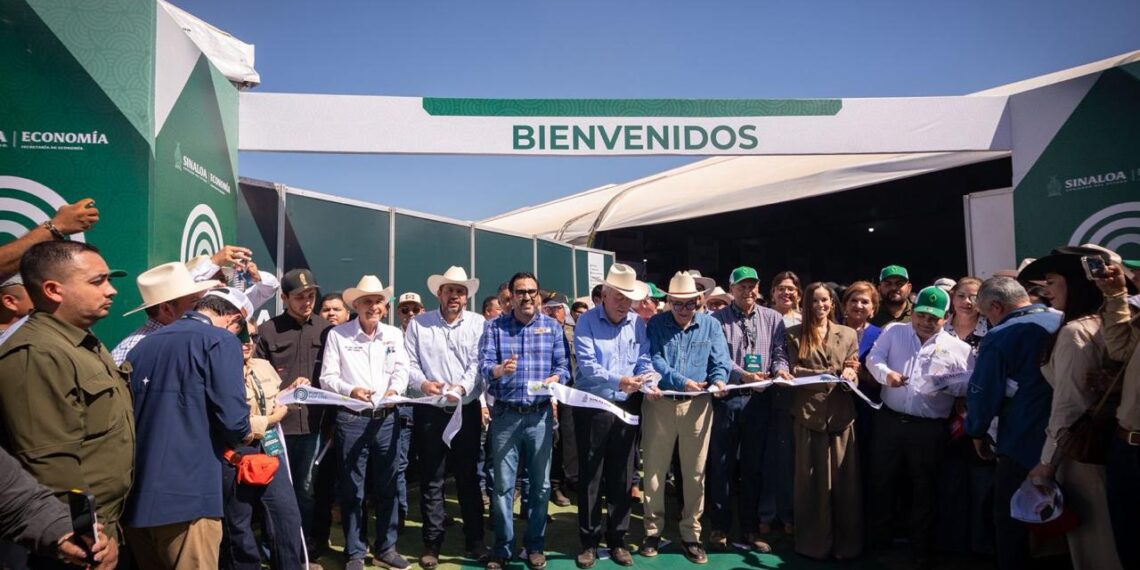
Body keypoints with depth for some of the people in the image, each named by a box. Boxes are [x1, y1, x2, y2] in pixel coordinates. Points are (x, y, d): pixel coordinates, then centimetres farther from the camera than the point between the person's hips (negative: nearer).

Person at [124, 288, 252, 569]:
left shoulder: (144, 344, 15)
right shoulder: (220, 341, -6)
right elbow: (234, 419, -15)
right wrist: (233, 439, 8)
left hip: (134, 495, 7)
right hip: (185, 494, -7)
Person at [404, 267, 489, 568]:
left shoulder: (478, 323, 2)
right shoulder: (418, 324, 3)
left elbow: (478, 364, -6)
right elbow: (408, 364, -1)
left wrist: (462, 387, -22)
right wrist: (422, 383, -20)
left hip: (467, 410, 0)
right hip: (430, 411, 0)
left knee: (469, 477, 9)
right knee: (431, 479, 7)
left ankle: (474, 540, 21)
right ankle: (432, 543, 20)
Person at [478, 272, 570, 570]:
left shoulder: (552, 326, 5)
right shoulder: (494, 327, 0)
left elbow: (564, 365, 1)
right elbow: (484, 366, -10)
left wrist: (556, 378, -20)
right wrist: (499, 370, -32)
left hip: (540, 414, 1)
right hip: (505, 414, -1)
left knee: (541, 483, 9)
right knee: (503, 484, 6)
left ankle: (535, 546, 25)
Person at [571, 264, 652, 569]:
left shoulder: (637, 323, 5)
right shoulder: (586, 321, -7)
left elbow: (644, 360, 1)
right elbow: (586, 365, -19)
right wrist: (617, 381, -33)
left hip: (627, 407, 3)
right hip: (592, 407, -3)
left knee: (621, 475, 11)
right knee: (590, 476, 5)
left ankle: (617, 539, 24)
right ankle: (589, 541, 18)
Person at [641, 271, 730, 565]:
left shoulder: (710, 325, 7)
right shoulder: (655, 324, 2)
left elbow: (721, 361, 0)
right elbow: (653, 360, -10)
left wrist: (718, 380, -21)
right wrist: (681, 381, -20)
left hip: (697, 405, 1)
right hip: (659, 403, -1)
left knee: (695, 472, 7)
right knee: (654, 470, 7)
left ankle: (691, 534, 20)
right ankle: (653, 530, 21)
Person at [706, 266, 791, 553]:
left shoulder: (772, 318, 9)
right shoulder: (718, 319, 1)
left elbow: (779, 353, 5)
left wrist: (780, 368, -16)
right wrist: (743, 375, -21)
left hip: (759, 400, 3)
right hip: (727, 398, -2)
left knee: (754, 466, 11)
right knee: (722, 465, 4)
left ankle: (750, 528, 23)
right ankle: (719, 527, 16)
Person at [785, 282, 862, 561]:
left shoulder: (849, 334, 14)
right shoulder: (795, 334, 7)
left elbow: (853, 371, 9)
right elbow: (793, 371, -2)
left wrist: (849, 376, -14)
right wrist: (831, 373, -9)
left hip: (841, 414, 2)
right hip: (809, 413, -1)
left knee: (844, 480, 3)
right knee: (812, 480, 4)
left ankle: (846, 544, 14)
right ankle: (814, 544, 14)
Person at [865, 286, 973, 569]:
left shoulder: (958, 348, 2)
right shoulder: (894, 332, 7)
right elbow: (874, 358, -3)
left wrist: (946, 383, -23)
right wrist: (886, 373, -23)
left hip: (930, 429, -1)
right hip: (889, 421, 1)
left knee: (924, 489, 10)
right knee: (882, 483, 11)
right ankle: (877, 541, 27)